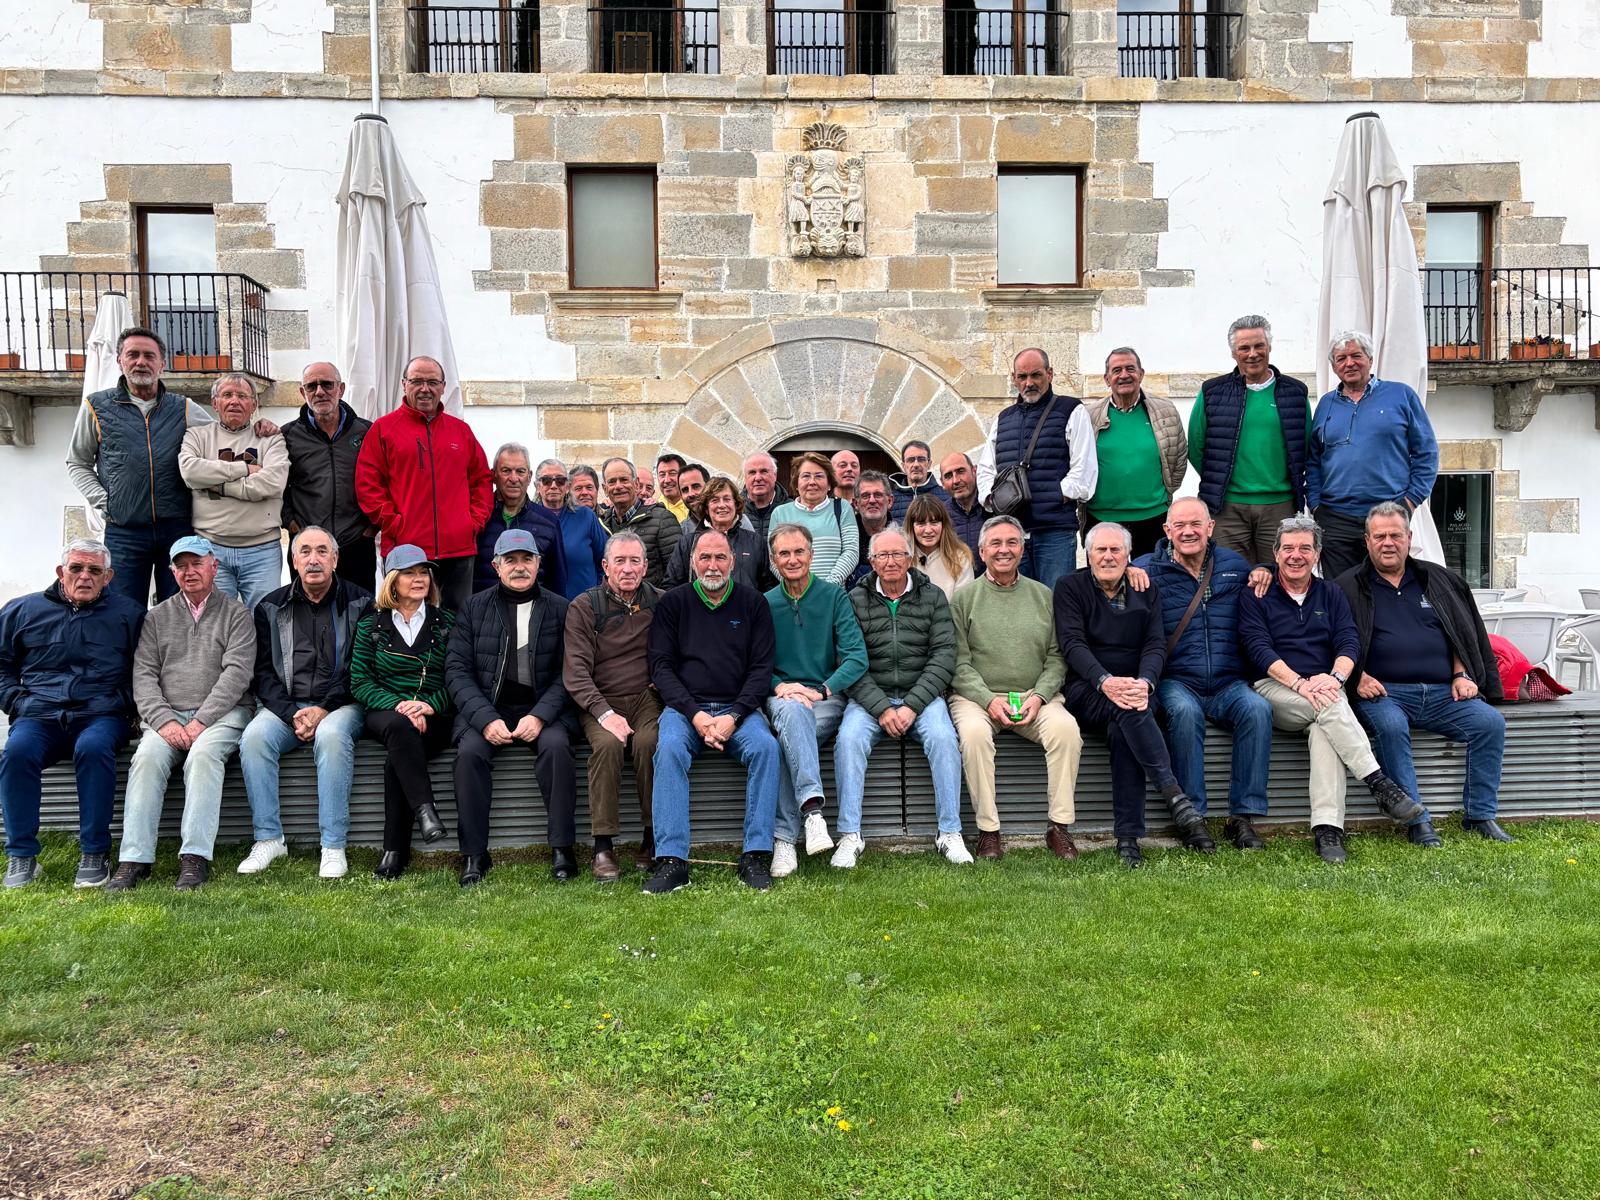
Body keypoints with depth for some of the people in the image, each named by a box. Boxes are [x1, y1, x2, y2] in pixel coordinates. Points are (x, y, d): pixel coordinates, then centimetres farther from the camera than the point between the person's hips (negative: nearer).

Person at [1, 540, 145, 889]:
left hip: (100, 716, -2)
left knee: (93, 748, -36)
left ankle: (94, 855, -27)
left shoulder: (129, 614, 15)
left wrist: (122, 702, -1)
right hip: (39, 716, 2)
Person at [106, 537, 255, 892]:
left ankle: (195, 858, -34)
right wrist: (165, 720, -9)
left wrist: (201, 721, -13)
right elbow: (144, 675, 9)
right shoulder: (157, 617, 19)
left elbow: (236, 673, -3)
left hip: (222, 712, -3)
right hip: (167, 714, 3)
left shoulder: (236, 613, 10)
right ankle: (134, 859, -28)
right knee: (147, 757, -27)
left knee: (203, 755, -32)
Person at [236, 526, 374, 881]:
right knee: (254, 737, -26)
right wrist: (292, 714, -9)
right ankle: (269, 839, -17)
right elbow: (264, 672, 7)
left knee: (331, 735, -34)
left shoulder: (360, 603, 4)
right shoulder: (271, 607, 12)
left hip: (340, 705, -3)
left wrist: (324, 710, -13)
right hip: (285, 706, 3)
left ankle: (334, 846, -29)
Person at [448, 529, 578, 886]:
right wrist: (486, 719, -13)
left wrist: (540, 716, -16)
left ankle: (562, 849, -22)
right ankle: (474, 854, -16)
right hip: (486, 708, 1)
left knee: (556, 746, -30)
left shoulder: (560, 609, 6)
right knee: (469, 751, -27)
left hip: (542, 709, -1)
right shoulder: (475, 609, 9)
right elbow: (457, 670, 1)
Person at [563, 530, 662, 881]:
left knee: (648, 741, -31)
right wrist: (605, 712, -17)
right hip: (599, 701, -1)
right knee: (607, 743, -31)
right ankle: (603, 846, -23)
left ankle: (653, 838, -16)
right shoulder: (584, 607, 4)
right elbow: (575, 671, -4)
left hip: (646, 697, 1)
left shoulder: (659, 604, 10)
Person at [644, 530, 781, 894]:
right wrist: (695, 715, -12)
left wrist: (733, 717, -12)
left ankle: (756, 856, -23)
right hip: (685, 708, 0)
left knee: (766, 747, -28)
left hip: (739, 708, 1)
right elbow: (661, 666, 2)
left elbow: (762, 667, 3)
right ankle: (671, 860, -30)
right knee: (669, 748, -31)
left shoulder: (753, 603, 8)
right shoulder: (673, 603, 8)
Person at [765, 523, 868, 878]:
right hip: (782, 697, 1)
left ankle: (783, 837, -33)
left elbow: (857, 658, -4)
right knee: (791, 711, -37)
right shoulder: (764, 604, 10)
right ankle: (812, 808, -48)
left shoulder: (834, 596, 4)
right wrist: (780, 687, -13)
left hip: (828, 697, -1)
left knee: (790, 741, -33)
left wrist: (821, 690, -17)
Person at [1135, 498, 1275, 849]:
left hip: (1229, 684, 3)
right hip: (1177, 682, -3)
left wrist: (1262, 575, 7)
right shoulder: (1148, 569, 6)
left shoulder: (1233, 565, 16)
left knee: (1257, 709, -28)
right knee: (1185, 711, -35)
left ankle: (1243, 817, -20)